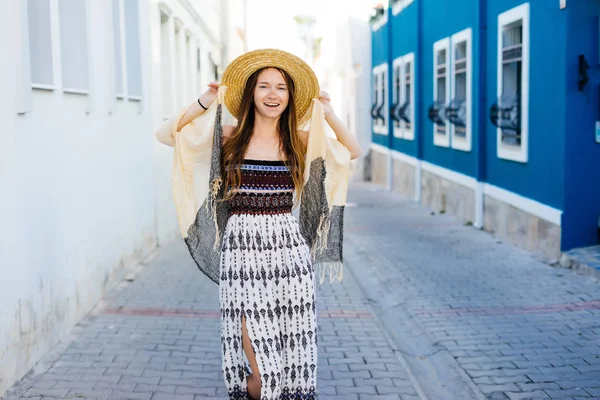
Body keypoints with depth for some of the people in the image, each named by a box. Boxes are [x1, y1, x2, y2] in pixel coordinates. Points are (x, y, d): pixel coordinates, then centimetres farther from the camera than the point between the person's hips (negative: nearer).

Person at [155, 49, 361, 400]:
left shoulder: (299, 140, 5)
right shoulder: (230, 137, 1)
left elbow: (354, 151, 10)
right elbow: (166, 135, 0)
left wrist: (328, 113, -1)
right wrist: (204, 104, -7)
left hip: (289, 248, 1)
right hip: (242, 248, -1)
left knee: (289, 343, 5)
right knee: (252, 341, -1)